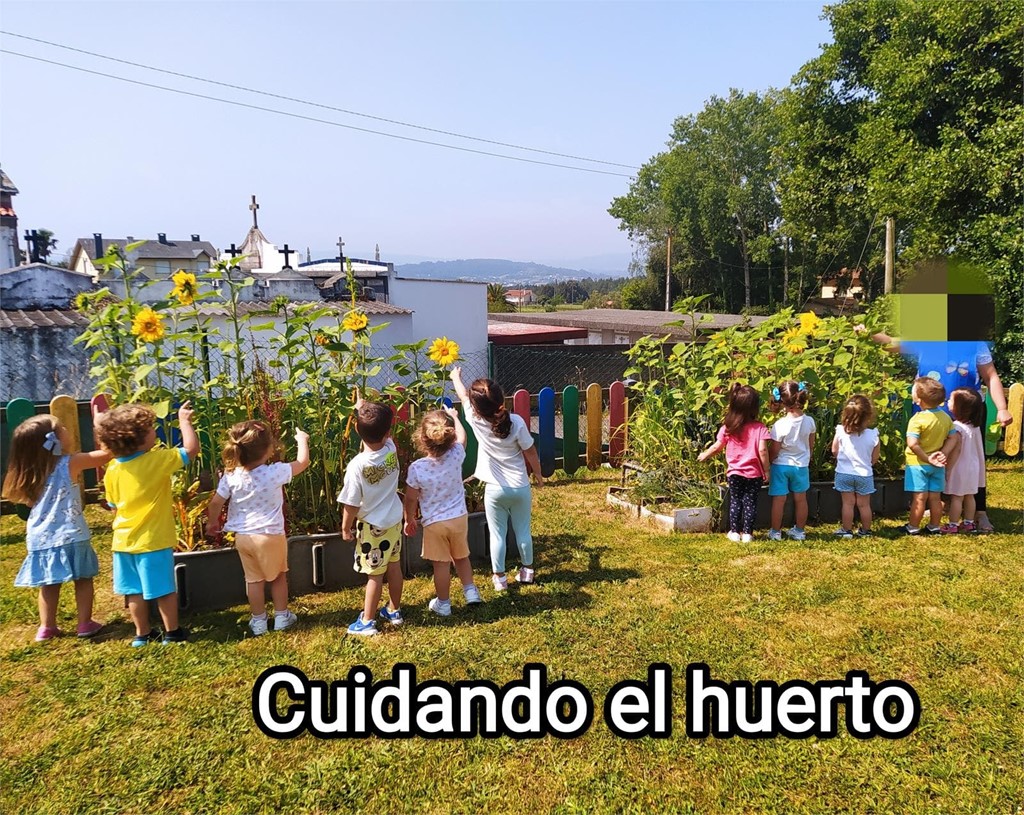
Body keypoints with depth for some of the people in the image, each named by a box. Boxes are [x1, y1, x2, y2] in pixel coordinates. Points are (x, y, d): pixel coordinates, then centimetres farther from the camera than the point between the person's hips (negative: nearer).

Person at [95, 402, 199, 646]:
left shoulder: (113, 470, 0)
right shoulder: (158, 460, -19)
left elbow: (114, 506, 9)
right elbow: (191, 448, -20)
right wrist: (184, 420, -8)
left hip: (124, 541, 6)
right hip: (154, 540, -6)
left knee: (135, 590, 15)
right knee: (164, 589, 7)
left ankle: (142, 633, 27)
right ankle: (172, 632, 18)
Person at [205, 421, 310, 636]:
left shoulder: (231, 475, -9)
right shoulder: (274, 473, -18)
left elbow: (216, 502, -2)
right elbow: (303, 462, -5)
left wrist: (212, 523, 17)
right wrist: (302, 440, 13)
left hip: (243, 536, 3)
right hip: (270, 535, -3)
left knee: (253, 579, 16)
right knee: (278, 577, 18)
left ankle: (259, 621, 26)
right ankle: (281, 617, 29)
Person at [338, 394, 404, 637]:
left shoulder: (357, 466, -26)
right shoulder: (391, 450, -14)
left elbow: (351, 505, -18)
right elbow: (381, 433, 11)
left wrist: (346, 527, -2)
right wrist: (363, 406, 16)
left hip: (372, 526, -5)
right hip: (394, 520, 5)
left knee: (375, 575, 3)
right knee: (394, 567, 18)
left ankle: (367, 622, 16)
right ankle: (394, 611, 35)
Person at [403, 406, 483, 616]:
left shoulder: (416, 468, -22)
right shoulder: (456, 455, -17)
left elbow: (411, 499, -10)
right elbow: (461, 436, 7)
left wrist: (409, 520, 8)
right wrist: (454, 416, 23)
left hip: (434, 523, -2)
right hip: (459, 517, 2)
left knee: (441, 564, 12)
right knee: (461, 557, 25)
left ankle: (443, 603, 27)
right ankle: (471, 591, 30)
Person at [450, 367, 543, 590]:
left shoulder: (476, 420, -14)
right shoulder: (516, 422, -18)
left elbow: (463, 395, 6)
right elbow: (530, 452, -6)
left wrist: (456, 377, 25)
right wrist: (538, 474, 11)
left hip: (494, 490, 0)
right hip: (520, 487, 1)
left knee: (497, 535, 11)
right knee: (523, 531, 17)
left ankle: (499, 577, 19)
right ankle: (527, 571, 30)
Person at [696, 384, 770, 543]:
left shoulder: (727, 428, -5)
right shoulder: (760, 428, -13)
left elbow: (717, 447, 1)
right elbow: (762, 450, -17)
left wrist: (704, 455, 19)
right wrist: (766, 470, -6)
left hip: (734, 472, 2)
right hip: (754, 473, -2)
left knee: (735, 501, 14)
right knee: (750, 502, 8)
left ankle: (734, 532, 17)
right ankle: (747, 533, 11)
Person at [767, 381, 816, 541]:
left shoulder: (780, 425, -22)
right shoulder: (809, 421, -10)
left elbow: (773, 451, -15)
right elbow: (811, 445, 5)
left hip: (781, 465, -3)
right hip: (801, 466, 3)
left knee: (779, 500, 7)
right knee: (800, 499, 16)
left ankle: (775, 531, 17)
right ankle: (799, 531, 27)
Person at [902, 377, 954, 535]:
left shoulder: (917, 419, -19)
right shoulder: (946, 417, 3)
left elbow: (913, 444, -27)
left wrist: (926, 458, -17)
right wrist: (944, 453, -1)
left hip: (918, 464, -6)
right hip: (937, 465, 6)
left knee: (919, 498, 0)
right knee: (935, 497, 13)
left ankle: (913, 527, 9)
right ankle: (935, 527, 22)